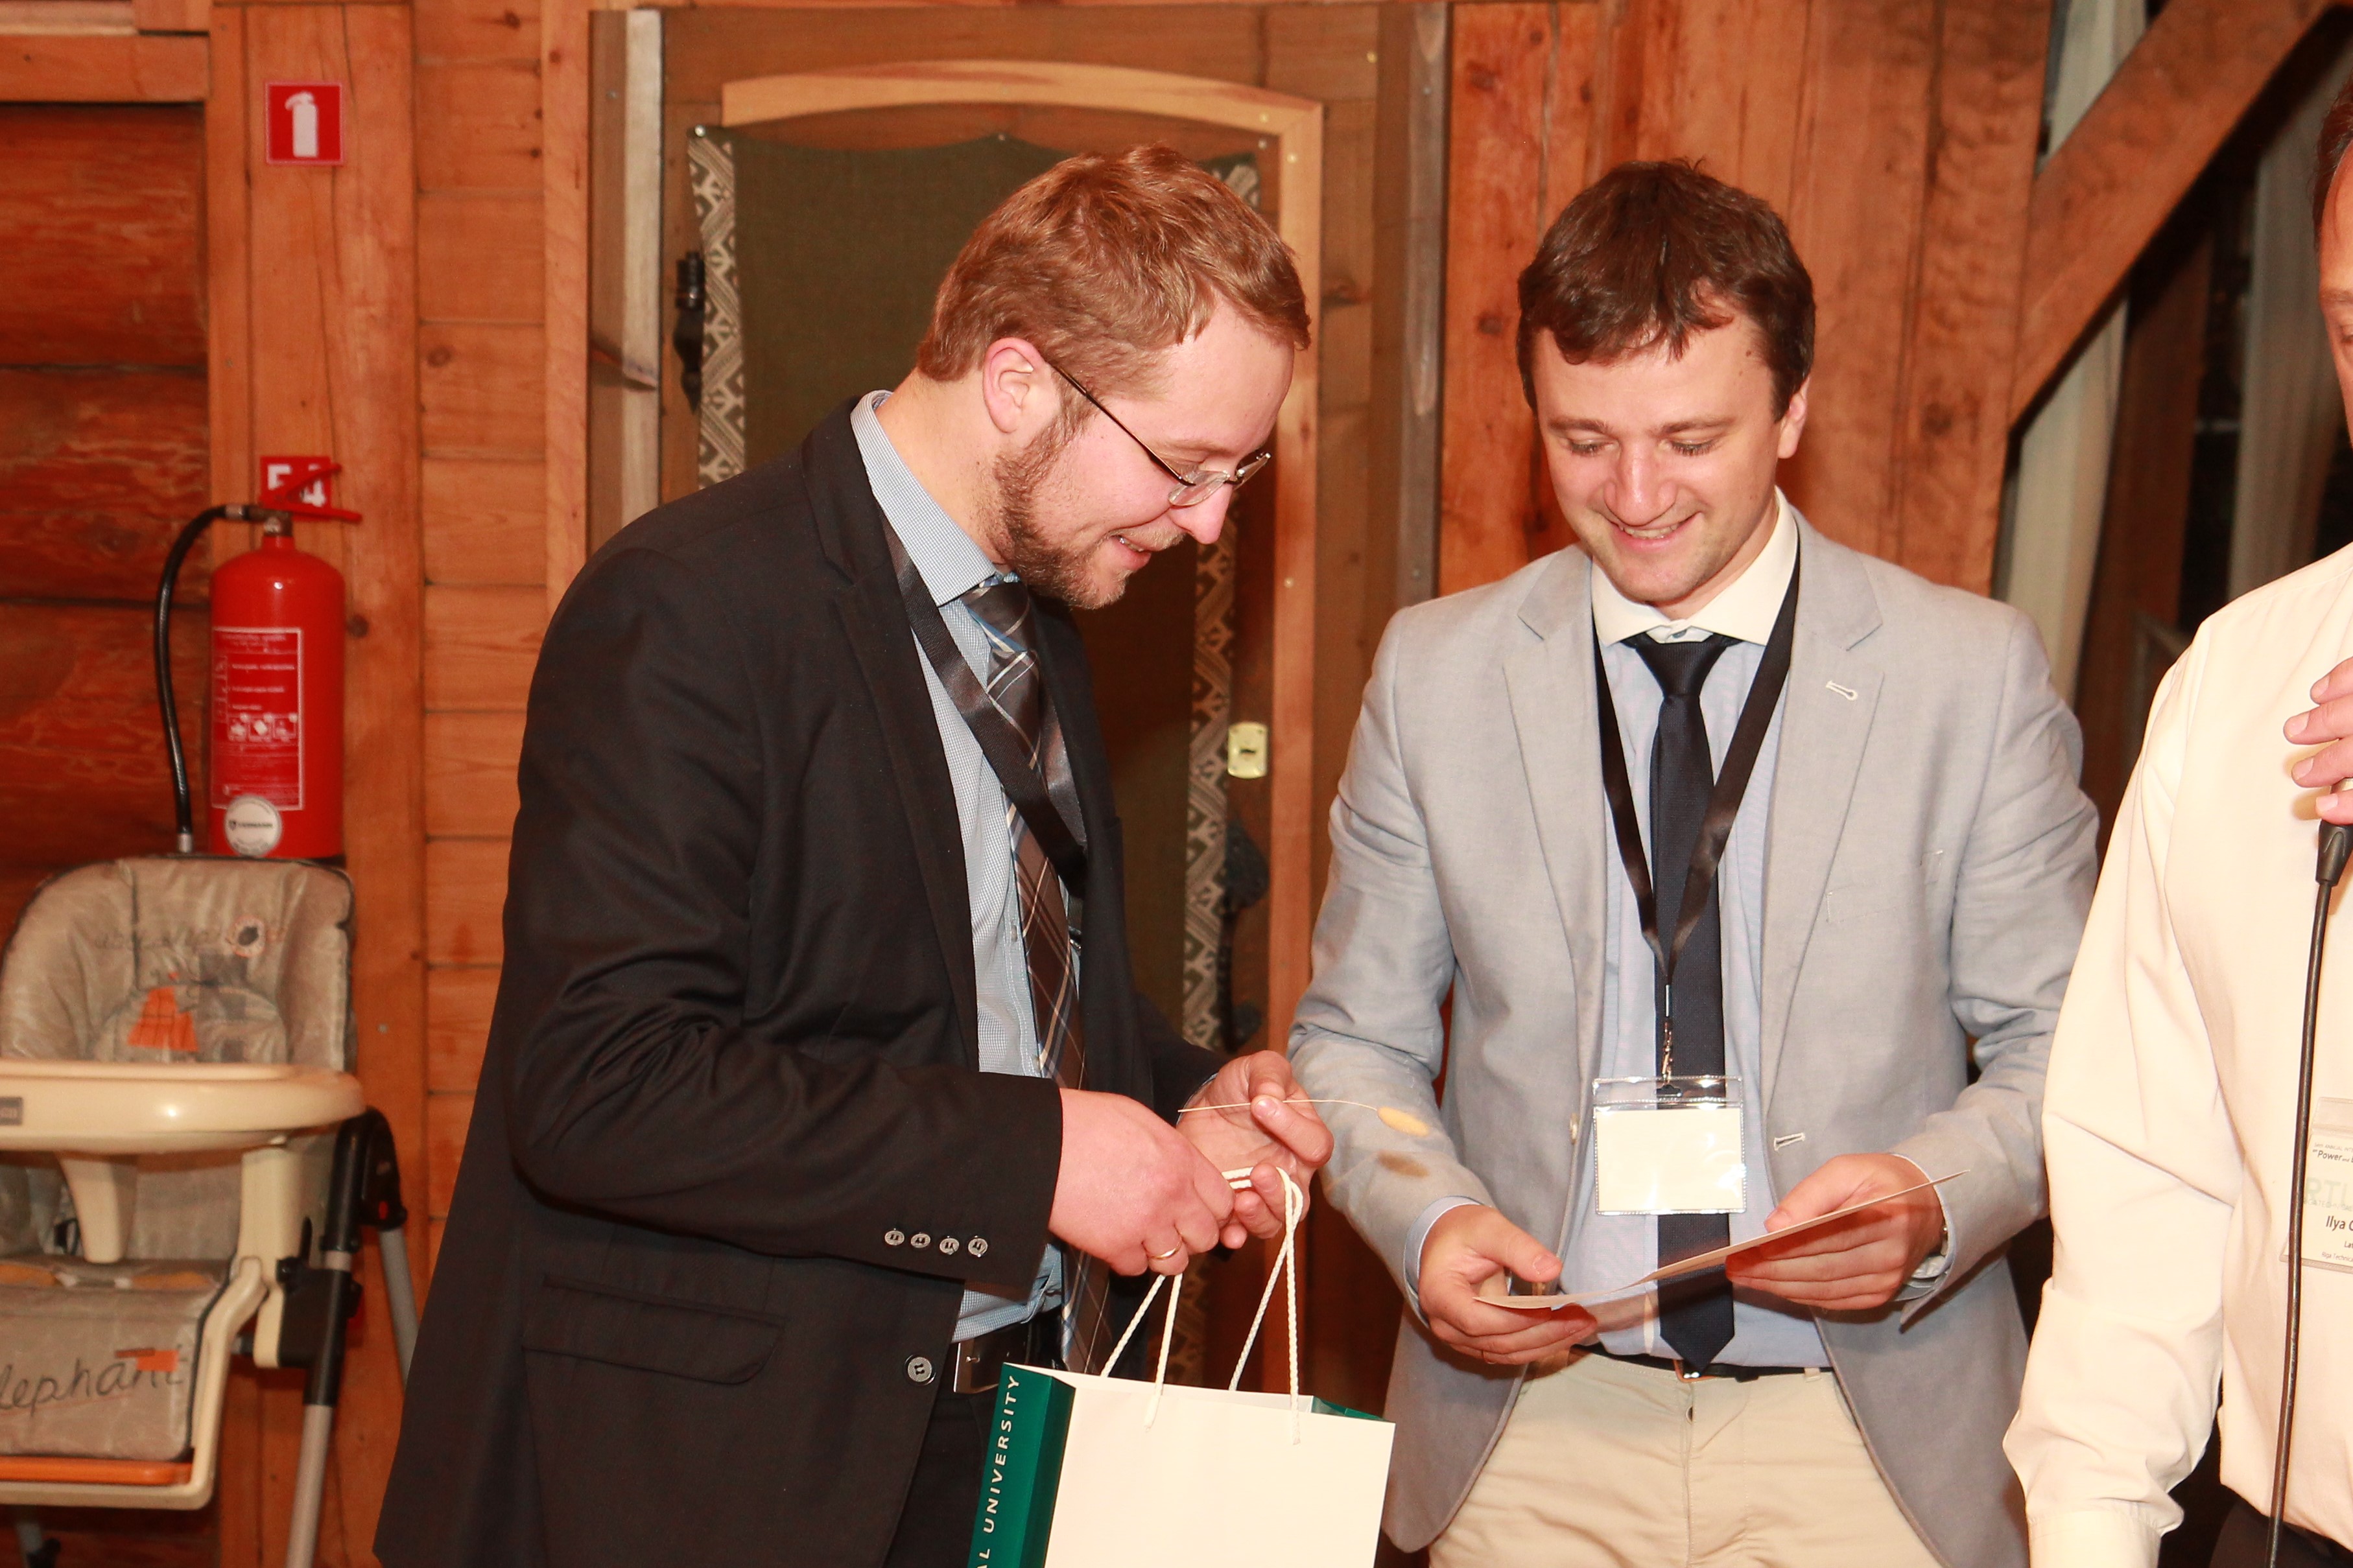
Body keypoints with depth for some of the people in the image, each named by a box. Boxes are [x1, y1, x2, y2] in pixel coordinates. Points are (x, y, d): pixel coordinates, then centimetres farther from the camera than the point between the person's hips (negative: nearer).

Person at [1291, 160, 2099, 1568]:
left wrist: (1935, 1200, -18)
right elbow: (1357, 1039, 8)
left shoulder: (1977, 674, -3)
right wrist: (1427, 1218, -12)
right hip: (1529, 1417, 1)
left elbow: (2062, 1051, 1)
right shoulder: (1434, 673, 2)